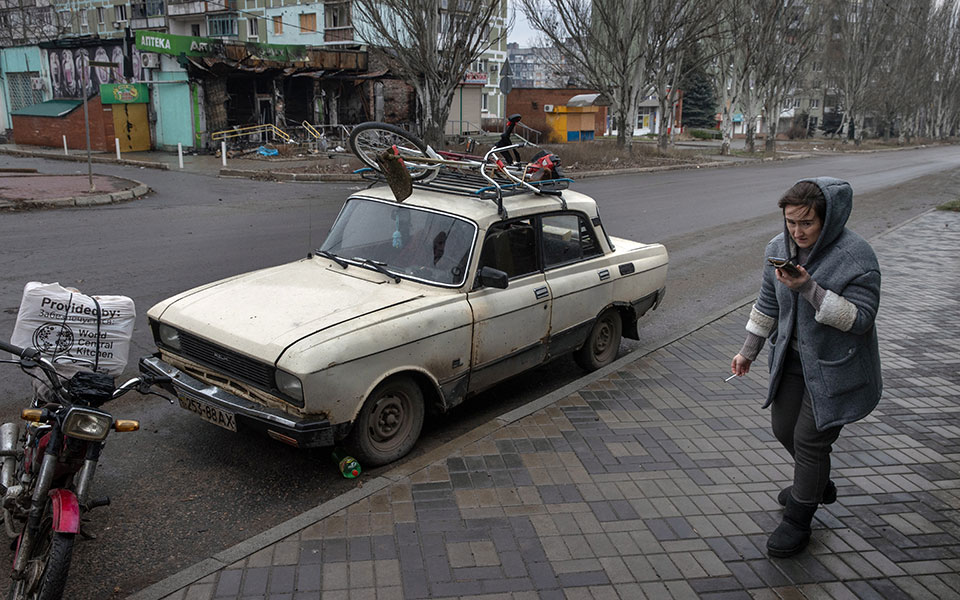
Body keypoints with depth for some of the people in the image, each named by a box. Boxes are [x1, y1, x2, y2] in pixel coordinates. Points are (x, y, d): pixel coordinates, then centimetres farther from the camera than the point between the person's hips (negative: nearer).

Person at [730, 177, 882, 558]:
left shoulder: (856, 256, -21)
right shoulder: (780, 248, -2)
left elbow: (861, 318, -24)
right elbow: (767, 305, 10)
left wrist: (809, 289, -33)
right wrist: (749, 350, 11)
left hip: (834, 369, -7)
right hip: (792, 359, 7)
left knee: (809, 440, -2)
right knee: (783, 429, 17)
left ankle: (798, 521, 19)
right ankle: (818, 484, 47)